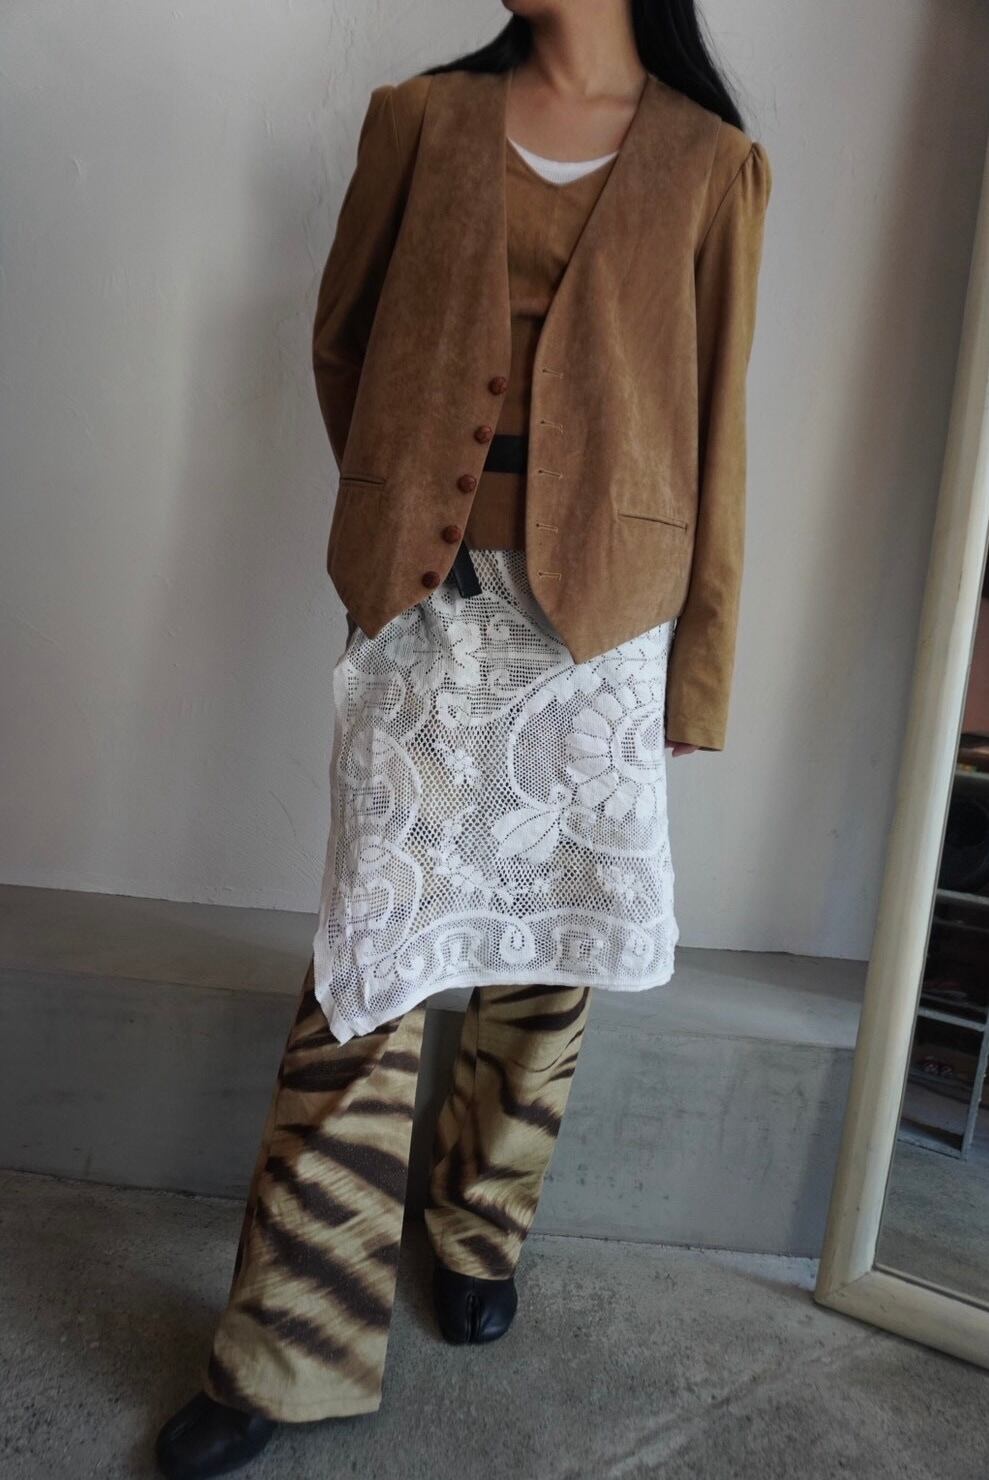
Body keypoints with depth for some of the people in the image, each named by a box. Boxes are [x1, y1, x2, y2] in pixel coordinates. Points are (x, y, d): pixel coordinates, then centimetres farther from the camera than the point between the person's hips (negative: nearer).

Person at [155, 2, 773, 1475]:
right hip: (427, 608, 0)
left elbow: (715, 420, 4)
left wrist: (698, 669, 2)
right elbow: (341, 339, 18)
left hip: (603, 619, 1)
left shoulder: (713, 164, 7)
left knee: (550, 955, 10)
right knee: (374, 962, -1)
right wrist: (403, 501, 13)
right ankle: (292, 1349, 15)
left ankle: (482, 1234, 36)